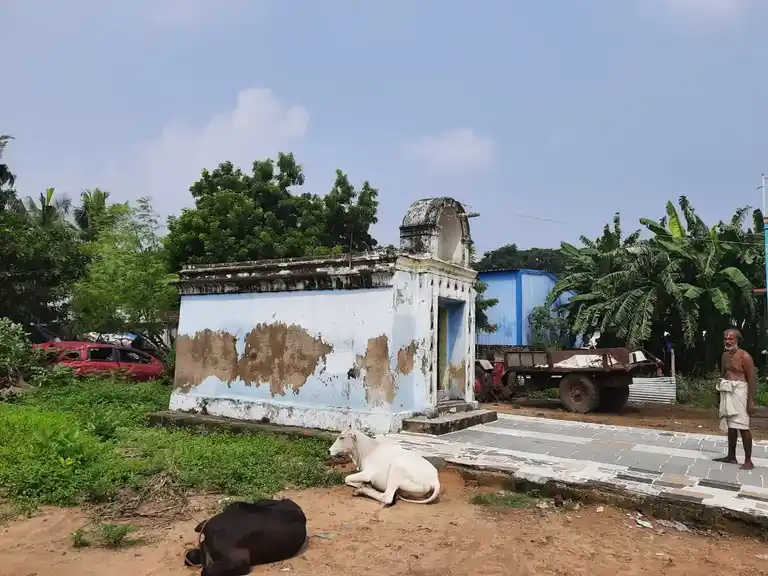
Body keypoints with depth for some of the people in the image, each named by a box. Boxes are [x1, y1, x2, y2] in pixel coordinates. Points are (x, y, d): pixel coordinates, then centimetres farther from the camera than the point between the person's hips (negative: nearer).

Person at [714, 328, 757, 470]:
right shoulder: (725, 355, 13)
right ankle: (731, 456, 22)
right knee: (730, 426, 13)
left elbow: (752, 379, -12)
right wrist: (719, 391, 14)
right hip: (727, 393, 8)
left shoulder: (744, 356, -10)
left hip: (739, 392, -8)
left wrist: (751, 400, -16)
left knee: (742, 426, -7)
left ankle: (748, 461, 0)